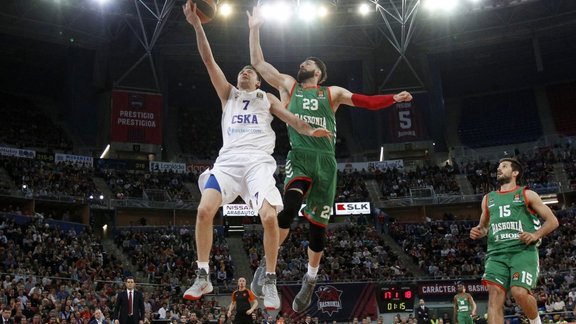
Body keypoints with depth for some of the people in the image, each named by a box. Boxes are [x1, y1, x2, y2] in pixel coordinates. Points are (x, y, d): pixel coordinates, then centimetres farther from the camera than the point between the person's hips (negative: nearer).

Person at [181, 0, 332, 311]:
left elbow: (291, 119, 11)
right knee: (204, 210, -19)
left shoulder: (267, 98, 25)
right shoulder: (228, 93, 25)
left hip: (258, 160, -1)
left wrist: (310, 130, -12)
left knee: (269, 217, -21)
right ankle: (203, 277, -4)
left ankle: (270, 282, -4)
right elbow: (209, 61, 15)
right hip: (228, 159, 1)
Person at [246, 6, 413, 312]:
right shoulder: (288, 85, 18)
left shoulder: (332, 92, 18)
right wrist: (255, 29, 9)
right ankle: (267, 264, -16)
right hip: (299, 157, -1)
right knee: (289, 207, -29)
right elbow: (257, 62, 14)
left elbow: (367, 101, 12)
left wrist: (394, 98, -2)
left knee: (317, 224, 4)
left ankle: (310, 280, 22)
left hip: (325, 161, 1)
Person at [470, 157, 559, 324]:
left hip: (524, 251, -3)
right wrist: (479, 231, 8)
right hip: (496, 253, 4)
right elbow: (484, 225, 32)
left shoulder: (526, 194, 9)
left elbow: (552, 221, 8)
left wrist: (536, 235, -10)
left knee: (520, 292, -20)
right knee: (495, 295, -14)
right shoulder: (488, 198, 21)